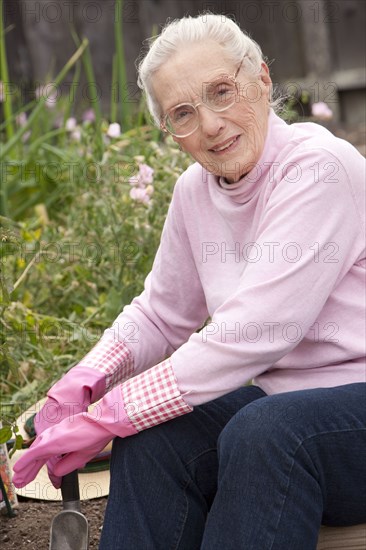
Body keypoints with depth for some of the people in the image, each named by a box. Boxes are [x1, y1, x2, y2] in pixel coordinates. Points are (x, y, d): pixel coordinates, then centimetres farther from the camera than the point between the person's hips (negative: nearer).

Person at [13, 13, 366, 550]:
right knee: (151, 437, -16)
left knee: (262, 431, -34)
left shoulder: (320, 168, -19)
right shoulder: (195, 192, 4)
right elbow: (161, 313, 16)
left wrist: (107, 419, -23)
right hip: (278, 398, 7)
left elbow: (250, 335, -26)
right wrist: (87, 379, -5)